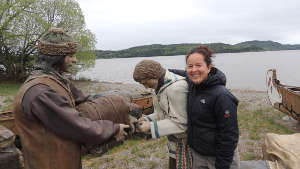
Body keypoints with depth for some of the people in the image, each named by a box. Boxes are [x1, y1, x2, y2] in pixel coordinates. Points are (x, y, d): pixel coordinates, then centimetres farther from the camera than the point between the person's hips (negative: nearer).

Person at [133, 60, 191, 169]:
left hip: (185, 140, -8)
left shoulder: (176, 87, -26)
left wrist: (151, 127, -22)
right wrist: (148, 119, -4)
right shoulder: (160, 86, 2)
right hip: (173, 139, 8)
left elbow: (180, 122, -26)